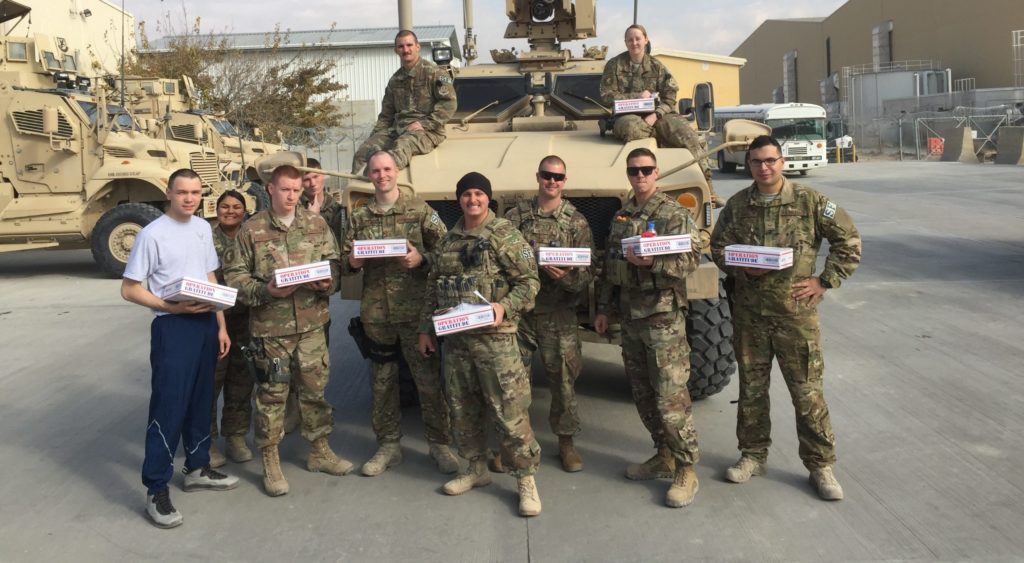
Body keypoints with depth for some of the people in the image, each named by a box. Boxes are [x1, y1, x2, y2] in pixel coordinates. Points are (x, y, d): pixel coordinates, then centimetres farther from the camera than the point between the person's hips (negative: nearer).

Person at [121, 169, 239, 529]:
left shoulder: (203, 228, 9)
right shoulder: (152, 234, -12)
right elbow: (129, 289, -10)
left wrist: (221, 325, 12)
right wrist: (172, 307, -21)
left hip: (205, 323, 7)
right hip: (172, 327, -7)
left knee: (201, 402, 16)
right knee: (168, 407, -7)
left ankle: (197, 468, 31)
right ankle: (156, 491, 2)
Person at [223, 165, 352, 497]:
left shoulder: (317, 224, 6)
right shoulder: (251, 230, -3)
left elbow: (333, 264, 7)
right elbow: (234, 275, -4)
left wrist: (327, 284, -13)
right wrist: (264, 291, -19)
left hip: (311, 322, 3)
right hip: (269, 325, -3)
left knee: (315, 388, 12)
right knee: (271, 394, 5)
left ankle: (320, 451, 29)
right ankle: (270, 462, 18)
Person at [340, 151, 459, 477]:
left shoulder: (419, 210, 1)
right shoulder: (359, 218, 10)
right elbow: (344, 261, 14)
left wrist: (422, 259, -19)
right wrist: (351, 263, -8)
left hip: (415, 310, -3)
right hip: (375, 312, 3)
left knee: (428, 379, 2)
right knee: (382, 382, 11)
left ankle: (439, 444, 16)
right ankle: (388, 445, 24)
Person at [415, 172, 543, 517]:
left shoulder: (505, 235, -5)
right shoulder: (447, 241, 13)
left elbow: (529, 281, -8)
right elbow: (433, 287, 19)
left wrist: (505, 307, -24)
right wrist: (425, 329, 18)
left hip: (495, 337, -6)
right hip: (454, 338, 6)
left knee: (509, 410, -6)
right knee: (462, 409, 13)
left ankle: (526, 479, 5)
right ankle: (476, 469, 29)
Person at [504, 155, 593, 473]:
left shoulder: (576, 222, 2)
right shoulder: (516, 216, 5)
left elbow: (587, 274, -2)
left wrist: (565, 276, -23)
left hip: (559, 315, -1)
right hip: (518, 309, 1)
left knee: (563, 380, 5)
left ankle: (566, 441, 21)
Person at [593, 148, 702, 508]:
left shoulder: (674, 214, -5)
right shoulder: (620, 217, 15)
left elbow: (692, 258, -14)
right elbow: (608, 266, 19)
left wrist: (652, 262, -28)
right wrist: (603, 309, 17)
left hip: (663, 316, -7)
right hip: (629, 317, 7)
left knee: (670, 397, -8)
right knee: (643, 394, 12)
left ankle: (687, 470, 1)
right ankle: (664, 456, 26)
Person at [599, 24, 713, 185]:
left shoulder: (656, 66, 10)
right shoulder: (614, 65, 6)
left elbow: (670, 98, 4)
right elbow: (607, 96, 0)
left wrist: (655, 115, -16)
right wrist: (637, 97, -10)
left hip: (656, 114, 2)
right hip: (628, 115, -2)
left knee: (689, 136, -24)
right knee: (632, 127, -43)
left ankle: (706, 184, -26)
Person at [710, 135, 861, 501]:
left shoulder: (810, 202, -4)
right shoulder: (736, 205, 4)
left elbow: (848, 241, 1)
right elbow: (718, 246, 13)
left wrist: (824, 281, -5)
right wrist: (740, 268, -7)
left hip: (796, 311, -3)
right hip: (748, 312, 3)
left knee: (807, 391, 0)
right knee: (751, 388, 12)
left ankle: (821, 466, 14)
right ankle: (753, 456, 28)